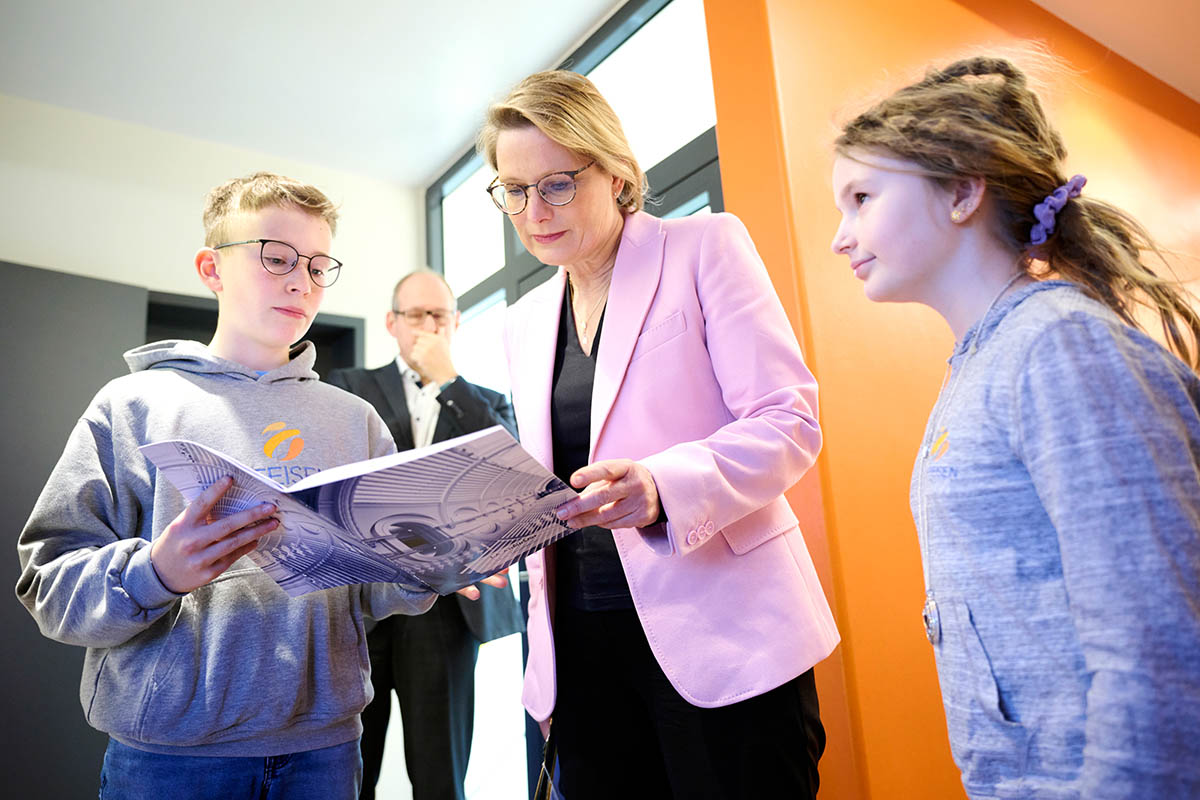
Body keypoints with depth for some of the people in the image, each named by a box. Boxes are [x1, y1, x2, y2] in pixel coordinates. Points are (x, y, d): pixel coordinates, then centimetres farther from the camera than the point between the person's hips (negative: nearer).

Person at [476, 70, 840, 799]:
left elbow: (789, 422, -11)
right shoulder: (526, 322, 14)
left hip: (714, 631, -4)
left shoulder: (705, 246, -2)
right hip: (584, 644, 5)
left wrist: (662, 487, -27)